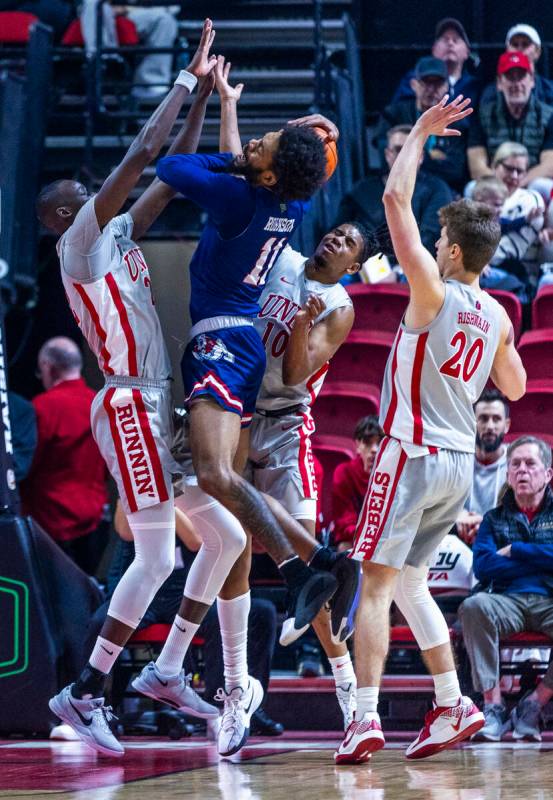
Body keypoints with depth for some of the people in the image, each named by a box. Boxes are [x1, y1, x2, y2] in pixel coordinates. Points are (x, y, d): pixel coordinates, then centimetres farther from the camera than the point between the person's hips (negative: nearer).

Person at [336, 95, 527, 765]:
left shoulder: (434, 293, -12)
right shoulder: (496, 316, 7)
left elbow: (395, 199, -13)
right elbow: (516, 389, 22)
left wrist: (422, 133, -4)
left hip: (413, 453, -7)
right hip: (461, 461, 7)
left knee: (377, 585, -8)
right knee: (409, 583, 19)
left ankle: (365, 718, -18)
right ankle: (452, 705, 16)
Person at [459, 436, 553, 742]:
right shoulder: (495, 519, 19)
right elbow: (483, 567, 0)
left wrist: (515, 551, 0)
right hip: (508, 601, 1)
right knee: (474, 607, -34)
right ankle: (492, 704, -30)